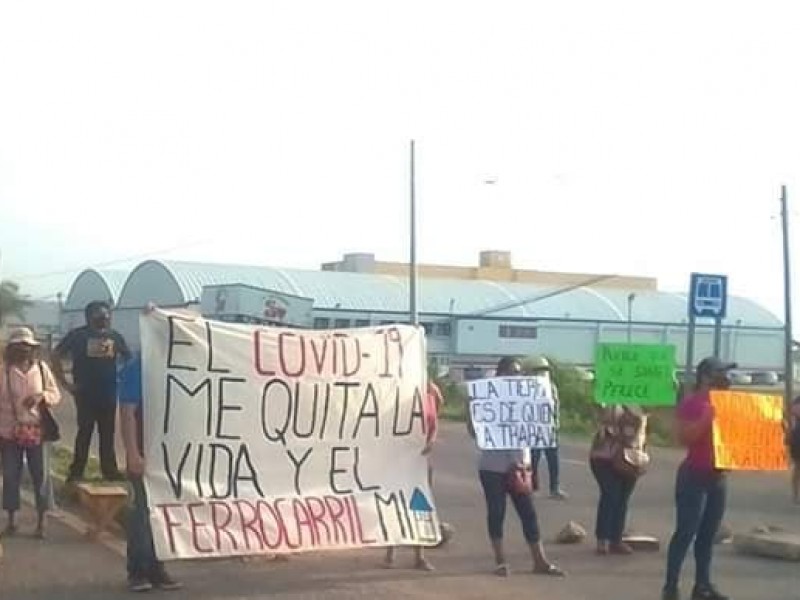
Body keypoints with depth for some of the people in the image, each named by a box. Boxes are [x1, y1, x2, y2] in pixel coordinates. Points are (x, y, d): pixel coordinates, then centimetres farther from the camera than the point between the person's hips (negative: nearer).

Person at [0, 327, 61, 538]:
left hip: (37, 430, 1)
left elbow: (56, 394, 6)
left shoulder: (42, 368, 2)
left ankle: (41, 522, 12)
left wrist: (41, 395, -15)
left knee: (40, 476, 3)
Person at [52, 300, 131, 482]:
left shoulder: (115, 336, 7)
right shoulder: (78, 335, -4)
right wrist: (65, 383, -6)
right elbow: (57, 357, -2)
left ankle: (109, 469, 18)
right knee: (84, 432, -1)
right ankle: (76, 472, 7)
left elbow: (128, 359, 19)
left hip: (109, 393, 4)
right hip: (85, 393, -4)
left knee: (108, 432, 10)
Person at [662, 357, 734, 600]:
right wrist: (708, 416, -26)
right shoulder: (691, 403, -10)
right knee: (686, 532, -7)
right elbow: (684, 437, -20)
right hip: (695, 475, -7)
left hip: (718, 476, 8)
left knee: (708, 534, 9)